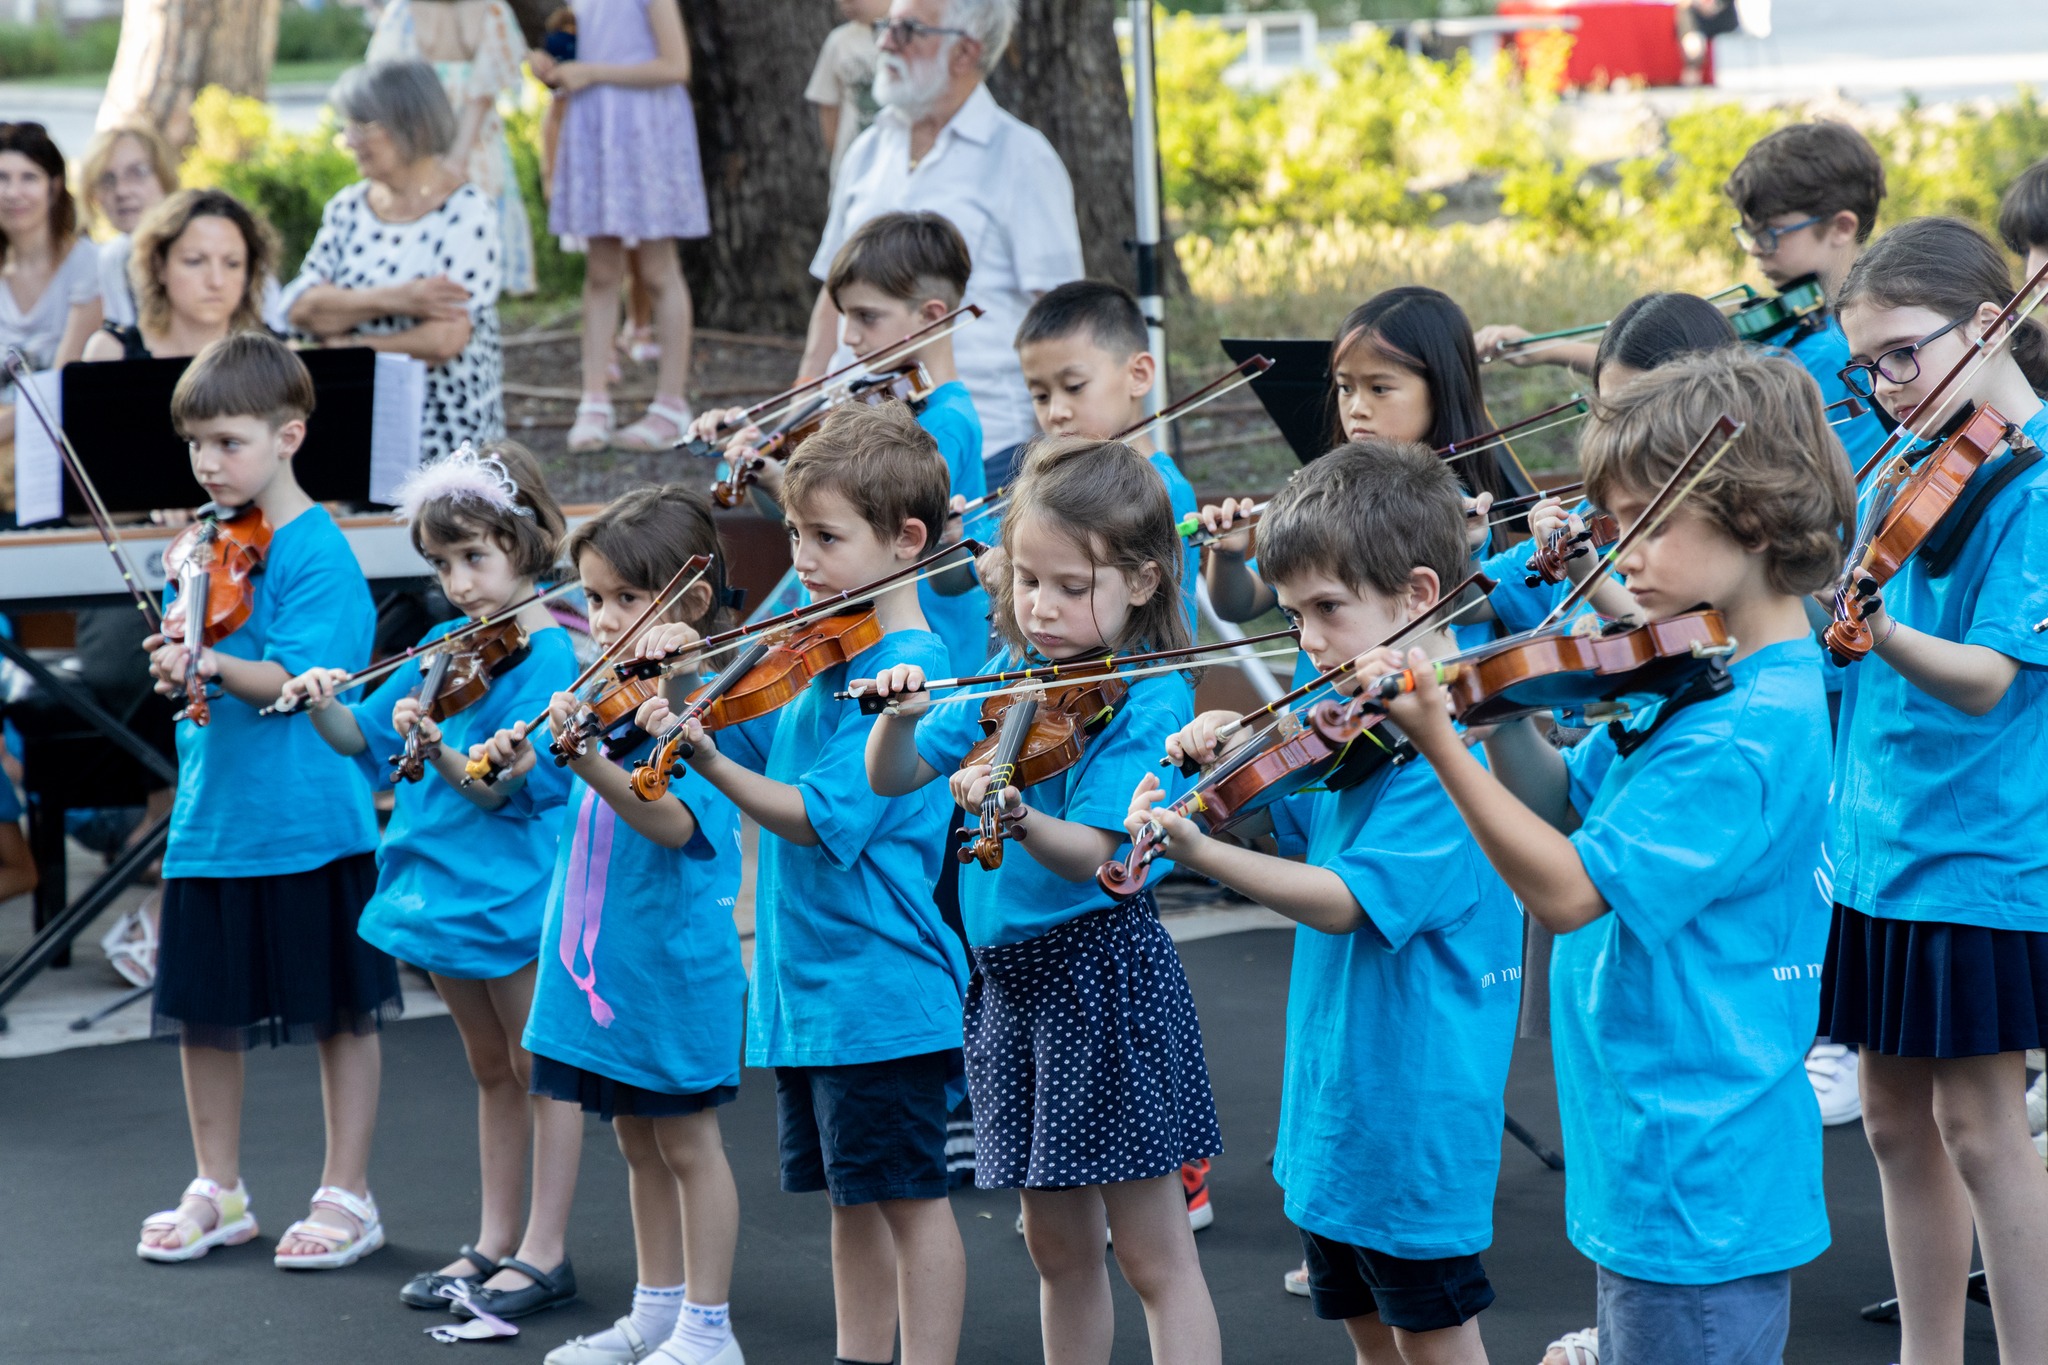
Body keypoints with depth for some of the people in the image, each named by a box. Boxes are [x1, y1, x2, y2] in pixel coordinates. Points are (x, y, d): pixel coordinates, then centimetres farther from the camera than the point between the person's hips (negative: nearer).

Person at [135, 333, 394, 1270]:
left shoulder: (319, 553, -12)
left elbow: (298, 681, -21)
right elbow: (189, 652, 13)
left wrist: (207, 663, -34)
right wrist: (176, 668, -8)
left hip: (308, 825, -7)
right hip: (210, 817, 7)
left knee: (340, 1010, 5)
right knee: (201, 1008, 13)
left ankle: (347, 1196, 15)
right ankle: (217, 1192, 27)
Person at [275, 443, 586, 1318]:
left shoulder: (547, 655, -14)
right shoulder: (443, 647, 7)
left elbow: (504, 786, -21)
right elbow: (363, 738, 11)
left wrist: (434, 747, -35)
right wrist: (324, 706, -8)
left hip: (513, 888, -7)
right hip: (441, 880, 7)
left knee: (540, 1068, 4)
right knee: (490, 1071, 17)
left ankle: (544, 1248, 10)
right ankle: (493, 1241, 25)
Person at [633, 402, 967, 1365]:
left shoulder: (907, 672, -17)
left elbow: (824, 819, -23)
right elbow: (747, 737, 17)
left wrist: (706, 760, -31)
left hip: (882, 990, -9)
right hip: (807, 986, 9)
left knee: (906, 1195, -2)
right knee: (850, 1198, 16)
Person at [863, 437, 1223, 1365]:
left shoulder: (1149, 698, -11)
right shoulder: (1007, 679, 9)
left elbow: (1090, 855, -21)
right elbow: (893, 779, 9)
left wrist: (1012, 814, -40)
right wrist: (900, 715, -12)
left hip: (1101, 975, -7)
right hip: (1009, 976, 7)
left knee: (1154, 1255, -4)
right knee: (1058, 1248, 15)